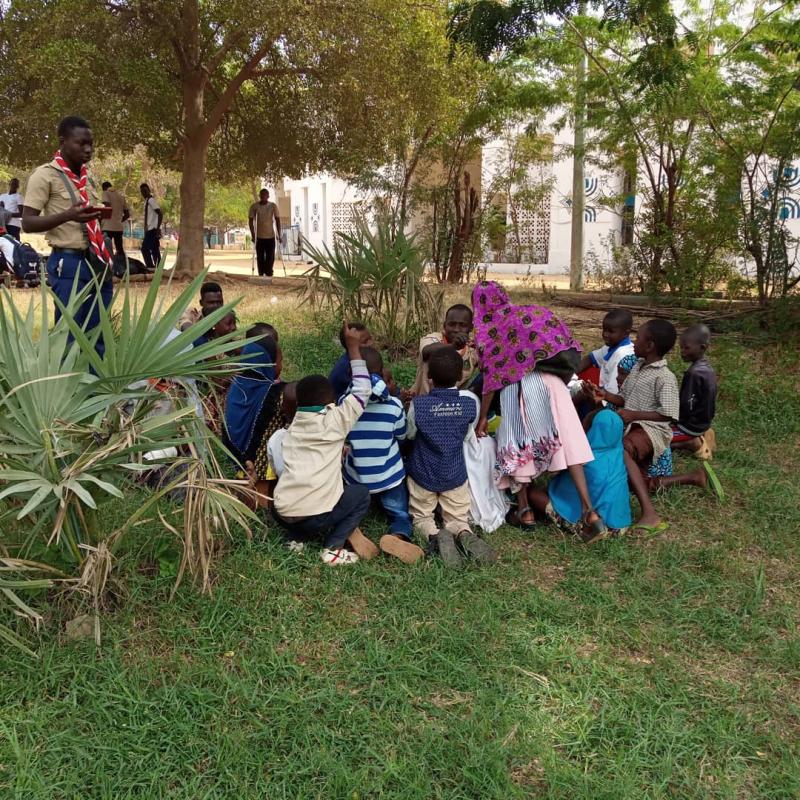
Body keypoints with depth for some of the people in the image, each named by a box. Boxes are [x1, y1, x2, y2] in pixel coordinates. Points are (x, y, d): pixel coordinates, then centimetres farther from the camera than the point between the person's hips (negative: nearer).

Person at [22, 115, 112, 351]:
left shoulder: (88, 177, 16)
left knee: (99, 335, 9)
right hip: (68, 263, -7)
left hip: (97, 261, 7)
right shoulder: (45, 175, -6)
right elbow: (28, 223, -11)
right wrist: (67, 215, -25)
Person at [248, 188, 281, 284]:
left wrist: (279, 234, -7)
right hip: (259, 236, 0)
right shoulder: (254, 206, -5)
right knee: (260, 258, 2)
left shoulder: (273, 206, -4)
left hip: (271, 236, 0)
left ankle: (269, 276, 10)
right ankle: (261, 275, 10)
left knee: (270, 258, 1)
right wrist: (253, 235, -9)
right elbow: (251, 221, -2)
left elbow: (277, 220, -3)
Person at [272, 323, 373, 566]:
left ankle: (297, 538, 16)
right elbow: (362, 390, 6)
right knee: (362, 494, 19)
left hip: (282, 513, 6)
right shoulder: (334, 421, -2)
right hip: (314, 515, -6)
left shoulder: (294, 426, 15)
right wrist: (353, 346, 11)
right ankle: (332, 548, 6)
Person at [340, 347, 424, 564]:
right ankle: (398, 537, -18)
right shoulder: (394, 405, -15)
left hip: (356, 478, 2)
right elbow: (402, 436, 2)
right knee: (401, 515, 15)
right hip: (389, 477, -2)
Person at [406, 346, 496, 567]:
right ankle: (465, 535, -18)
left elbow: (409, 434, -3)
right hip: (455, 474, 2)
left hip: (423, 474, -1)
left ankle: (435, 535, -16)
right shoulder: (470, 401, -15)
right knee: (457, 518, 18)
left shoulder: (418, 404, -22)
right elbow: (468, 435, 0)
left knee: (421, 516, 19)